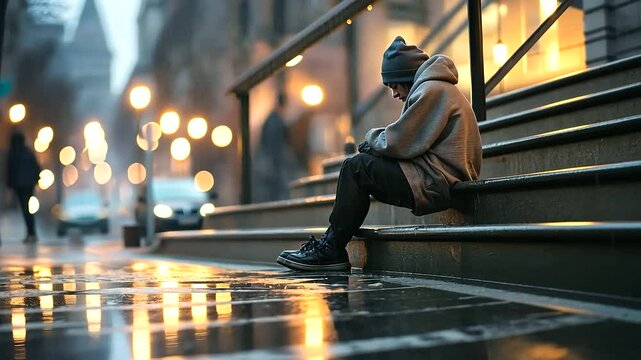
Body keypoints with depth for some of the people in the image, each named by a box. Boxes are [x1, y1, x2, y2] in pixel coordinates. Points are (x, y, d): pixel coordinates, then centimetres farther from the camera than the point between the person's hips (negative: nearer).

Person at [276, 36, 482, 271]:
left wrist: (373, 138, 3)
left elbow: (400, 143, -17)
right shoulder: (437, 89, 23)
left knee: (356, 167, -10)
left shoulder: (432, 90, -10)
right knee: (366, 162, 11)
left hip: (439, 183, -11)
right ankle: (330, 244, 4)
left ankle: (330, 250, -5)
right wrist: (376, 142, 3)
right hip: (443, 182, 11)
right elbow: (411, 141, 18)